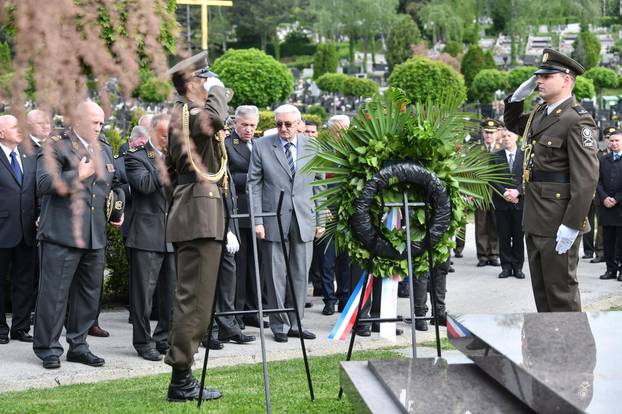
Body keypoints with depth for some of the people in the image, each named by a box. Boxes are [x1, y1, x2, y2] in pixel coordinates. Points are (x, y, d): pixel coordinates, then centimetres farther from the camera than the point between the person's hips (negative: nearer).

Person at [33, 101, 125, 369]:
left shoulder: (104, 149, 17)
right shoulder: (56, 146, -6)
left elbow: (115, 183, 30)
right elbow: (44, 183, -17)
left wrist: (119, 206, 13)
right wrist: (79, 175, -16)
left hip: (95, 235, 7)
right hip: (62, 233, -7)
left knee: (88, 293, 12)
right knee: (54, 293, -3)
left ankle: (78, 345, 23)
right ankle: (48, 348, 6)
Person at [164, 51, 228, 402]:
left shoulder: (181, 116, 21)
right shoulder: (189, 114, -11)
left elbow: (171, 171, 26)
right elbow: (216, 118, -34)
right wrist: (217, 89, -15)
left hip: (188, 216, 11)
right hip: (200, 217, -11)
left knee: (192, 298, 13)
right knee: (195, 299, -9)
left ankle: (182, 377, 17)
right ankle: (182, 379, -7)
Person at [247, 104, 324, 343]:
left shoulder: (312, 147, 6)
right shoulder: (262, 146, 0)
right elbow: (254, 184, -1)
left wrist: (320, 220, 8)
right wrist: (257, 220, -8)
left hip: (304, 220, 2)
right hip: (274, 220, -2)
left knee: (300, 274, 6)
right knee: (276, 275, 1)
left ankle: (295, 324, 16)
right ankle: (280, 326, 10)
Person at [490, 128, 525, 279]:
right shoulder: (495, 157, 7)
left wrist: (517, 191, -14)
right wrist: (504, 193, -11)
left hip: (519, 201, -1)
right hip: (501, 203, 1)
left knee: (519, 236, 3)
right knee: (504, 237, 3)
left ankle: (517, 267, 10)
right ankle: (506, 266, 9)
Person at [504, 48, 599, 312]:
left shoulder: (577, 120, -15)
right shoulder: (539, 114, 11)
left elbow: (586, 178, -20)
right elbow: (512, 123, 33)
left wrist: (571, 225, -23)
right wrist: (519, 95, 13)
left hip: (558, 222, -9)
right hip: (535, 220, 9)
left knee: (561, 290, -2)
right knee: (541, 289, 15)